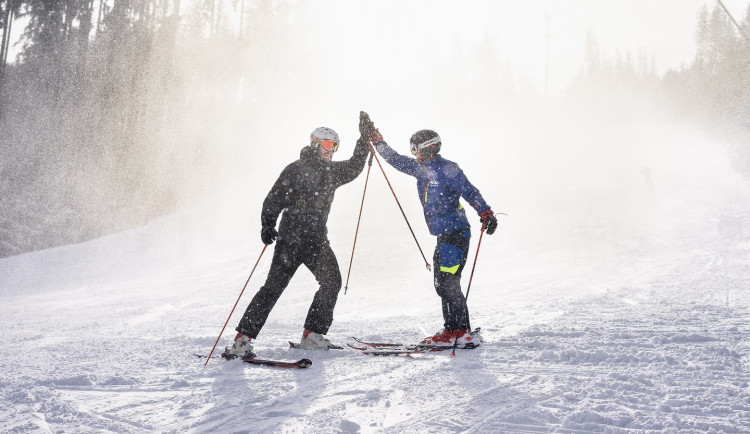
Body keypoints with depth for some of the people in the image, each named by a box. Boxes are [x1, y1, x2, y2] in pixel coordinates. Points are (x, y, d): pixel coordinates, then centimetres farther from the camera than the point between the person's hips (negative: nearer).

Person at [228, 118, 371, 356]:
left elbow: (354, 167, 26)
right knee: (274, 286, -10)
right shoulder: (295, 169, -4)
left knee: (332, 281, -6)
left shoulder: (333, 171, 14)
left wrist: (364, 138, 18)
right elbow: (274, 199, -5)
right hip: (291, 237, -6)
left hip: (317, 239, 7)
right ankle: (243, 337, -7)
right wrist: (267, 225, -18)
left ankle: (313, 333, 3)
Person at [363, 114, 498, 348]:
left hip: (456, 234, -9)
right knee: (442, 284, 10)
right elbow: (395, 159, 21)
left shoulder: (447, 169, -12)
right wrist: (374, 136, 19)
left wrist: (485, 213, -30)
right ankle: (454, 330, 17)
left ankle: (461, 333, -7)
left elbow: (469, 192, -17)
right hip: (443, 236, 9)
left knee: (448, 283, -11)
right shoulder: (421, 168, 13)